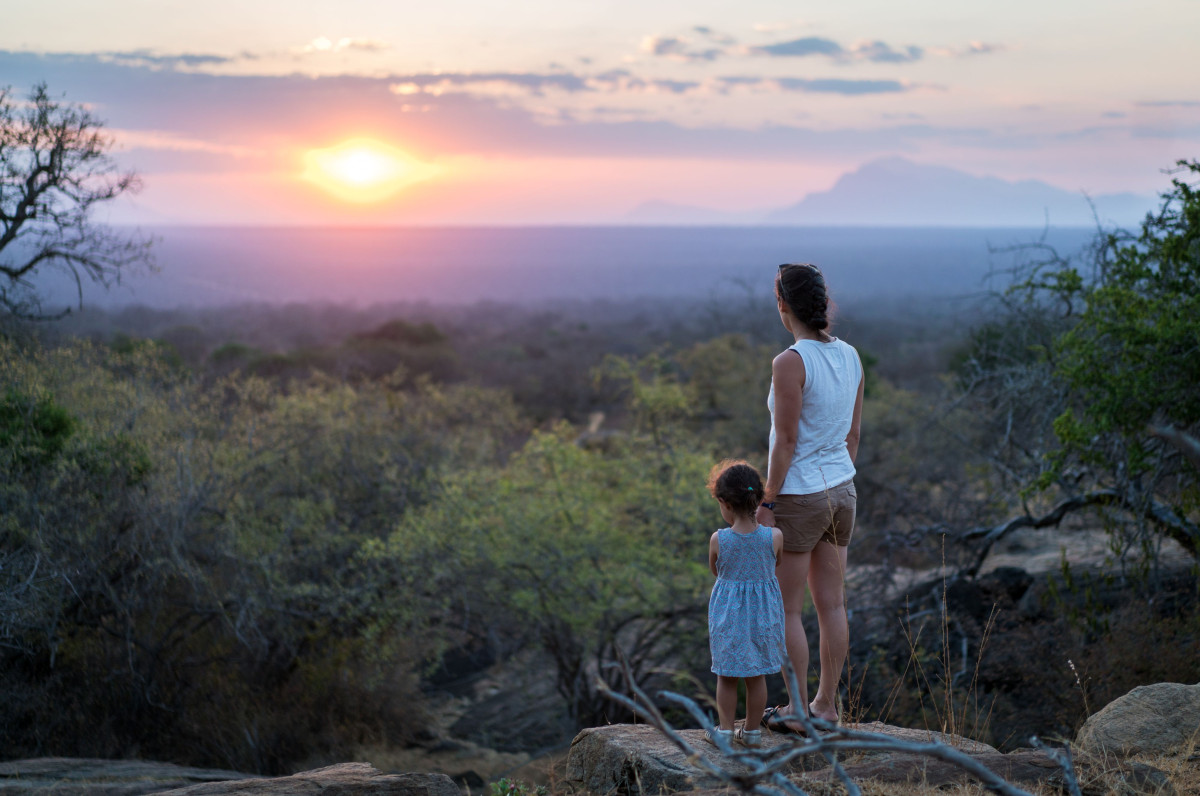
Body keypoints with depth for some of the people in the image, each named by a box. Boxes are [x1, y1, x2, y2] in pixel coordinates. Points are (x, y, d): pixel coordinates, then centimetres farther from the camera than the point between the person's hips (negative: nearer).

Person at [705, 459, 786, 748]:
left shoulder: (718, 540, -16)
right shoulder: (775, 537, -14)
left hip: (728, 614, -1)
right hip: (763, 613, 1)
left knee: (726, 676, 13)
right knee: (757, 676, 15)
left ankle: (725, 730, 21)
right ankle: (752, 730, 24)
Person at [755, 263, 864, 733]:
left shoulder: (790, 364, -21)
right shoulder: (850, 357, 2)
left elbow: (785, 442, -19)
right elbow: (852, 434, 9)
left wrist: (767, 505, -12)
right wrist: (839, 489, 19)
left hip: (798, 499, -7)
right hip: (840, 492, 7)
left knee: (785, 609, 5)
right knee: (831, 604, 13)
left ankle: (798, 711, 10)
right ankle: (827, 704, 21)